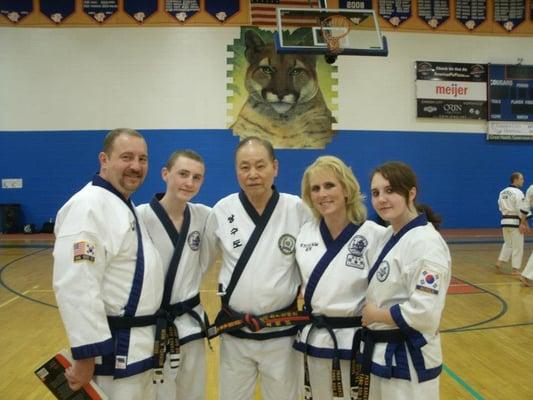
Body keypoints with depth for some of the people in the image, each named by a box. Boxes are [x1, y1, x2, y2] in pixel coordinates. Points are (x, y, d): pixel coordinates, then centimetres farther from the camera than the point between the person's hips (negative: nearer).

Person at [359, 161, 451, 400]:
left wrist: (375, 314, -17)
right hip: (381, 353, 8)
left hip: (409, 360, -8)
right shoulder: (389, 236, 6)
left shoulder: (426, 244, -22)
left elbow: (424, 313, -28)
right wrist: (369, 313, -2)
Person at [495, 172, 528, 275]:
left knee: (508, 244, 19)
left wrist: (507, 216, 14)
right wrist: (523, 223, -11)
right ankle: (515, 269, 8)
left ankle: (499, 263, 9)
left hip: (504, 220, 7)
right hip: (515, 221, -7)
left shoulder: (503, 192, 9)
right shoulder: (518, 192, -13)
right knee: (517, 246, 4)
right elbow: (522, 209, -16)